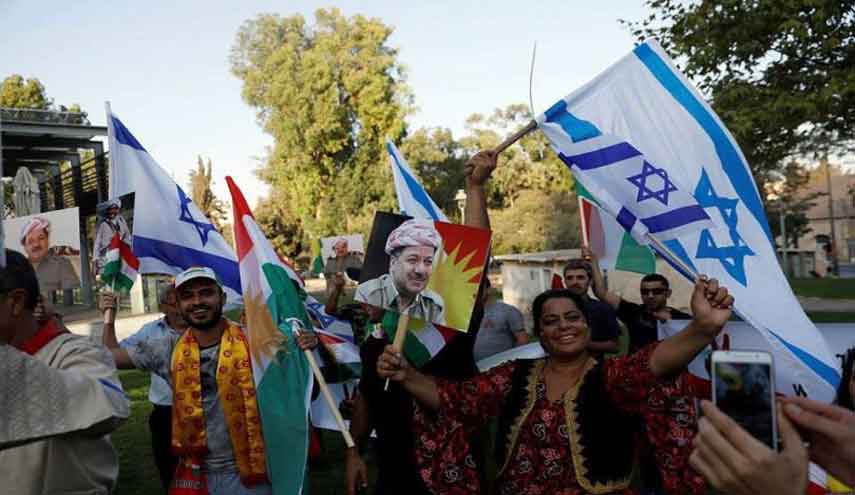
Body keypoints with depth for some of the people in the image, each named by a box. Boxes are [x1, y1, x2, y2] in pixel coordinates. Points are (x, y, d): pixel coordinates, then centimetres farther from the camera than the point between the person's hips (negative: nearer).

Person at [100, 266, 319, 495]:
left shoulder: (251, 340, -10)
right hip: (195, 472, 3)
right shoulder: (169, 349, 1)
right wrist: (110, 317, 7)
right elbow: (111, 357, 11)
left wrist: (307, 345, -23)